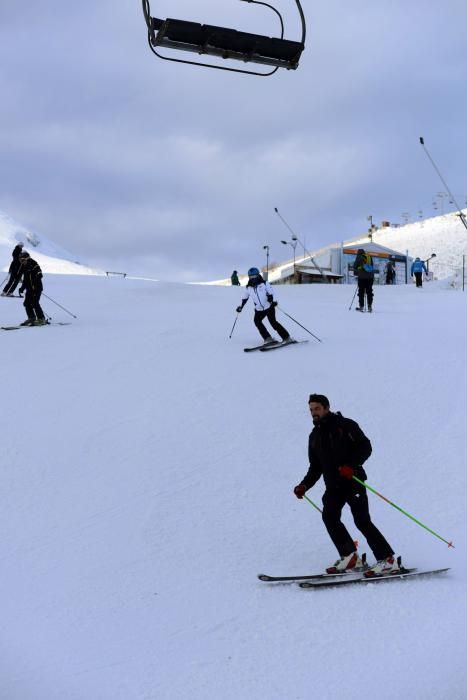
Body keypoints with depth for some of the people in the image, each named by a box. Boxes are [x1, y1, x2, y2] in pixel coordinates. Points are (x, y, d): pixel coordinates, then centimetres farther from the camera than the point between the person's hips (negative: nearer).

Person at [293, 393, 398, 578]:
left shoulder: (345, 425, -1)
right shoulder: (315, 436, 18)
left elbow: (365, 447, -8)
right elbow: (315, 467, 22)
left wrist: (351, 466, -23)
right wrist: (304, 485, 7)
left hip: (352, 480, -6)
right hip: (333, 486, 6)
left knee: (362, 520, -14)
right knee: (329, 516, -15)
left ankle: (387, 560, -10)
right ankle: (350, 557, -8)